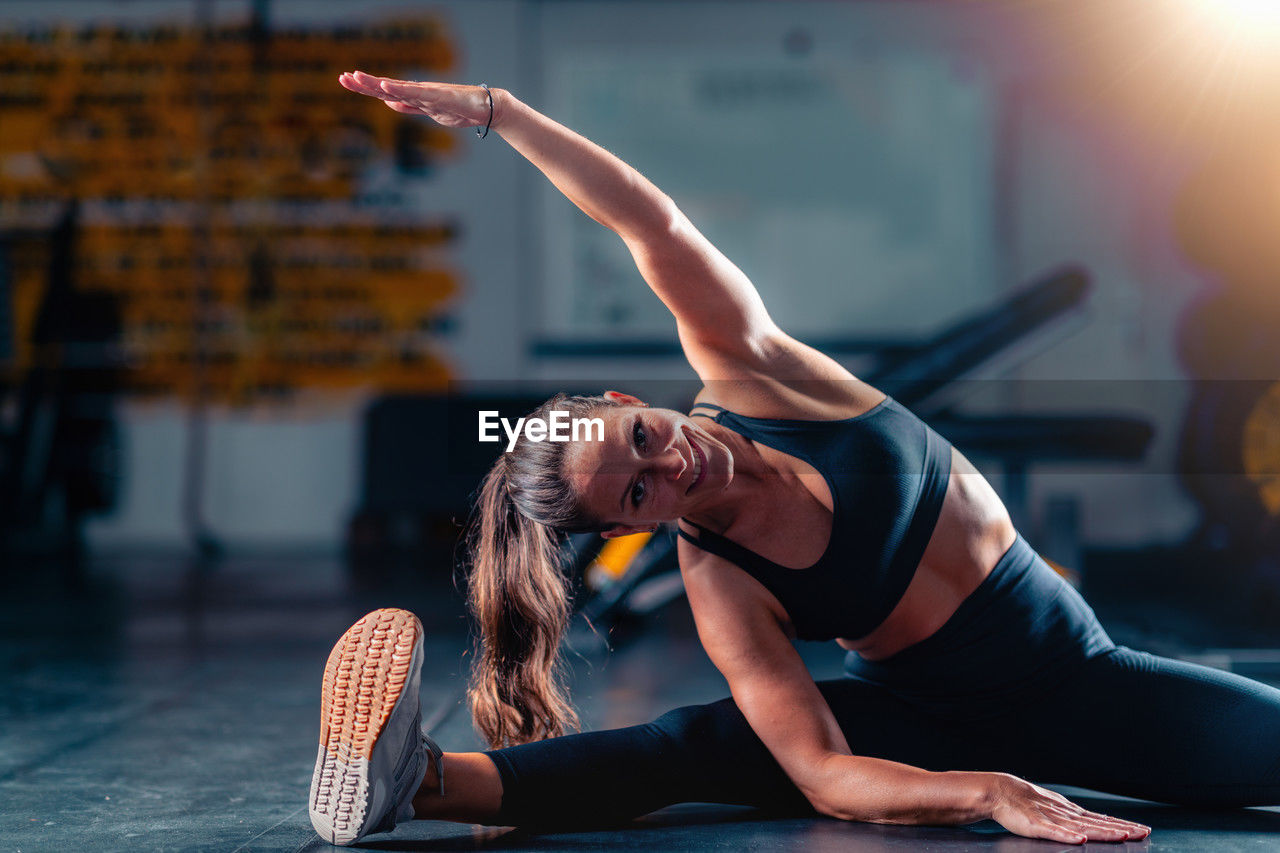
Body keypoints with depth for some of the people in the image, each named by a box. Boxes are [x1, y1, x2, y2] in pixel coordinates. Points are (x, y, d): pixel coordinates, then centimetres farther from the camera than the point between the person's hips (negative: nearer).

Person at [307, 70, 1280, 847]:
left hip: (1071, 673, 4)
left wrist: (493, 107, -25)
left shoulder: (744, 369, -13)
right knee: (705, 743, -29)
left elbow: (651, 219, -24)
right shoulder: (719, 587, -18)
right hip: (934, 723, -4)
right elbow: (821, 773, -26)